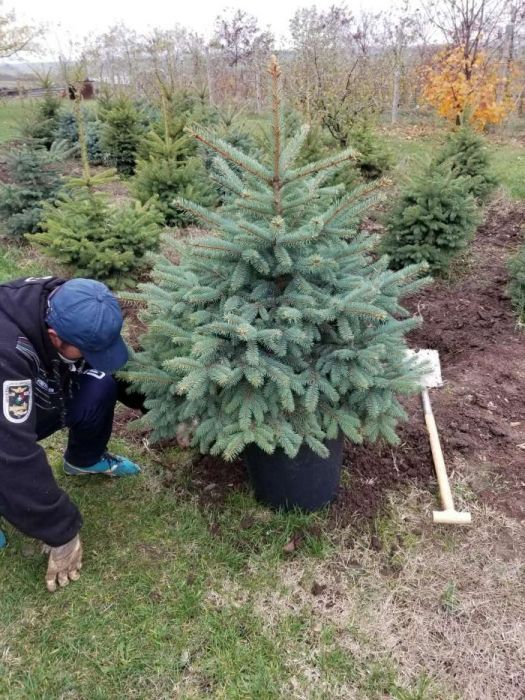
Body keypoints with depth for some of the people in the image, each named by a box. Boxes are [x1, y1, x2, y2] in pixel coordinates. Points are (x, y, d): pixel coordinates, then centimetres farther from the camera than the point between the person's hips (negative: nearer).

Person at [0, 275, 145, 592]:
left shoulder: (72, 312, -23)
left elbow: (122, 373, -7)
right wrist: (62, 532, -34)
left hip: (41, 398, 5)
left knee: (99, 386, -22)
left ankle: (85, 460, 8)